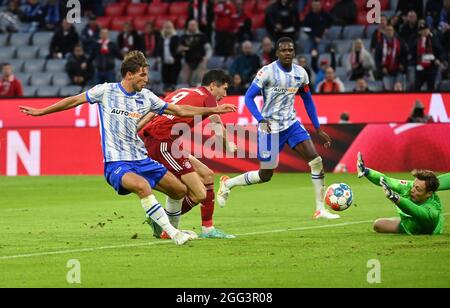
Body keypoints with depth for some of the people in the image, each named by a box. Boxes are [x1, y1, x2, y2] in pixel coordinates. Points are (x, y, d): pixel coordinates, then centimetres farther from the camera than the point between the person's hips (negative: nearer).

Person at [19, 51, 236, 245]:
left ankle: (169, 226, 32)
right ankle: (173, 234, -30)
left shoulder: (146, 97, 6)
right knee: (142, 185, -35)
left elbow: (179, 111, 13)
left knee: (180, 190, 4)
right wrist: (40, 112, 9)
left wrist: (213, 110, 9)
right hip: (116, 163, -6)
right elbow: (74, 101, 6)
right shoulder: (105, 91, -5)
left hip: (141, 159, 6)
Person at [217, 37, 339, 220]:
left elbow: (308, 101, 15)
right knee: (265, 175, 0)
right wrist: (261, 120, -29)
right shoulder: (268, 72, -14)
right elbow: (249, 97, -15)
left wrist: (318, 129, 13)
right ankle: (228, 183, 25)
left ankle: (320, 209, -6)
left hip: (291, 123, 5)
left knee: (316, 161, -11)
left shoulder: (300, 73, 3)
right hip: (270, 127, -5)